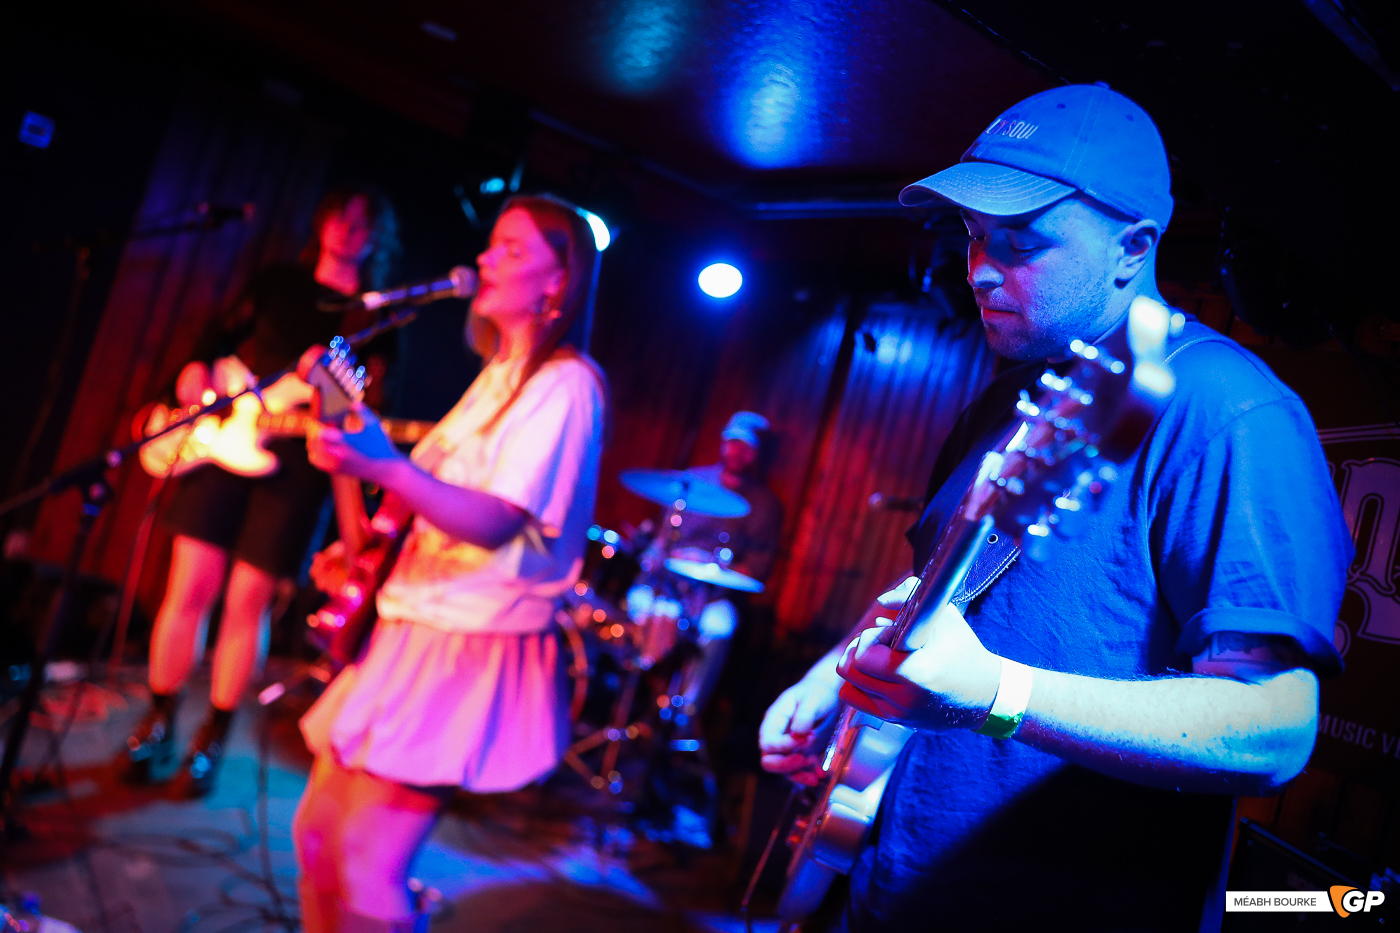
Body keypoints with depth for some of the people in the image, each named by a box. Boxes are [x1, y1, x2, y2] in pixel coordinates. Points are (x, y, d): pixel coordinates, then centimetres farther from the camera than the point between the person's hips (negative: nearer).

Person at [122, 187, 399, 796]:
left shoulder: (378, 319, 7)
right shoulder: (278, 282, 13)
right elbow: (218, 336, 18)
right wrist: (197, 371, -2)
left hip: (296, 465, -2)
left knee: (249, 602, 0)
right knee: (191, 585, 0)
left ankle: (213, 740, 14)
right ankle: (158, 723, 16)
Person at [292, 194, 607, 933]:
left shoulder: (565, 384, -13)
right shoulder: (500, 375, 16)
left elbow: (493, 522, -23)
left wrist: (384, 467, -35)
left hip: (472, 643, -9)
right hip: (414, 621, 9)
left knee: (365, 865, -10)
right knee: (317, 833, 13)